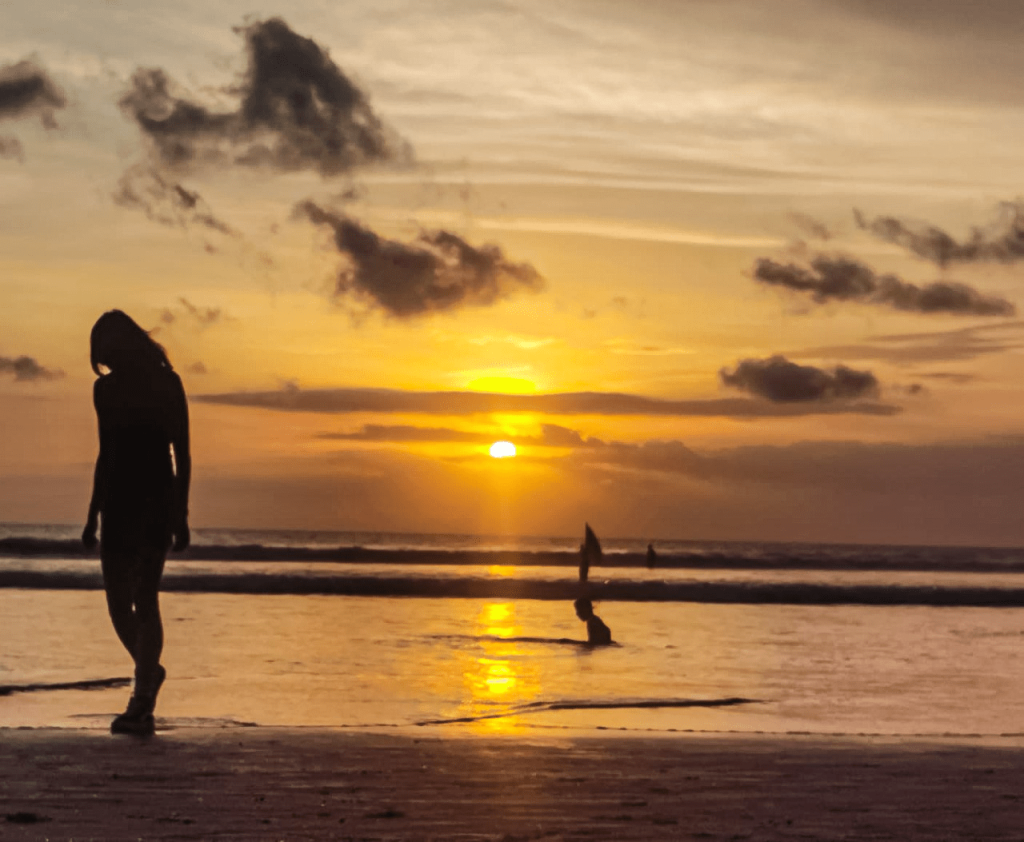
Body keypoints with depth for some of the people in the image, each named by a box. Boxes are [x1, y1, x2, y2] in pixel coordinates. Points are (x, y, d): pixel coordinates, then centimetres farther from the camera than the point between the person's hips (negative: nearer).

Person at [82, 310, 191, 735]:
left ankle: (149, 673, 12)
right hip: (161, 500, 5)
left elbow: (108, 456, -10)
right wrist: (181, 512, 12)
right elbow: (182, 453, 8)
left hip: (123, 502, -5)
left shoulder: (108, 389, -8)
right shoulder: (170, 384, 6)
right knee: (146, 600, 6)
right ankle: (141, 701, 9)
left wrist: (93, 515, -7)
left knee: (119, 600, 5)